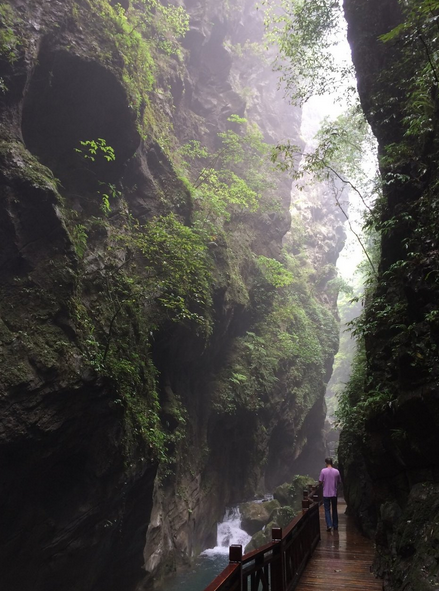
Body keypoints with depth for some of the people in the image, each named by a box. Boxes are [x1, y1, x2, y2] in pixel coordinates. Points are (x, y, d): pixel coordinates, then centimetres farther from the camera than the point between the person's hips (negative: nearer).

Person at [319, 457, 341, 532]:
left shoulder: (323, 471, -10)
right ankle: (335, 525, 23)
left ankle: (329, 525, -6)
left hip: (326, 494, -2)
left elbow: (320, 481, -7)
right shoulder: (336, 471, -4)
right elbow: (339, 482, 4)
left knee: (327, 510, 5)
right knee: (334, 510, 16)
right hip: (334, 493, 2)